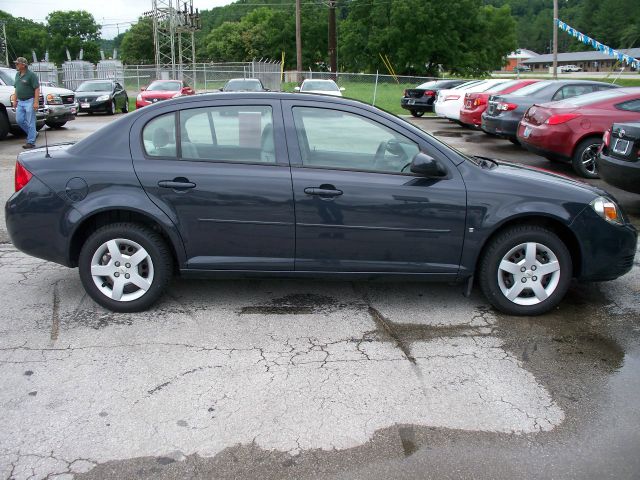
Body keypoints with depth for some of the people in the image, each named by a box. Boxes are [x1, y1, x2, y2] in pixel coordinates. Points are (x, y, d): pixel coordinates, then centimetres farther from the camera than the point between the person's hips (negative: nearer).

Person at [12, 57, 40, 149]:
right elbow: (16, 89, 21)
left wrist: (36, 102, -20)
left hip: (29, 101, -8)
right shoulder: (17, 75, 13)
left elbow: (37, 89, -15)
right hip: (20, 102, 8)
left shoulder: (31, 75, -11)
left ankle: (31, 142, 0)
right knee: (19, 120, 4)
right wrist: (15, 100, 15)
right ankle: (31, 133, 24)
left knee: (30, 122, -4)